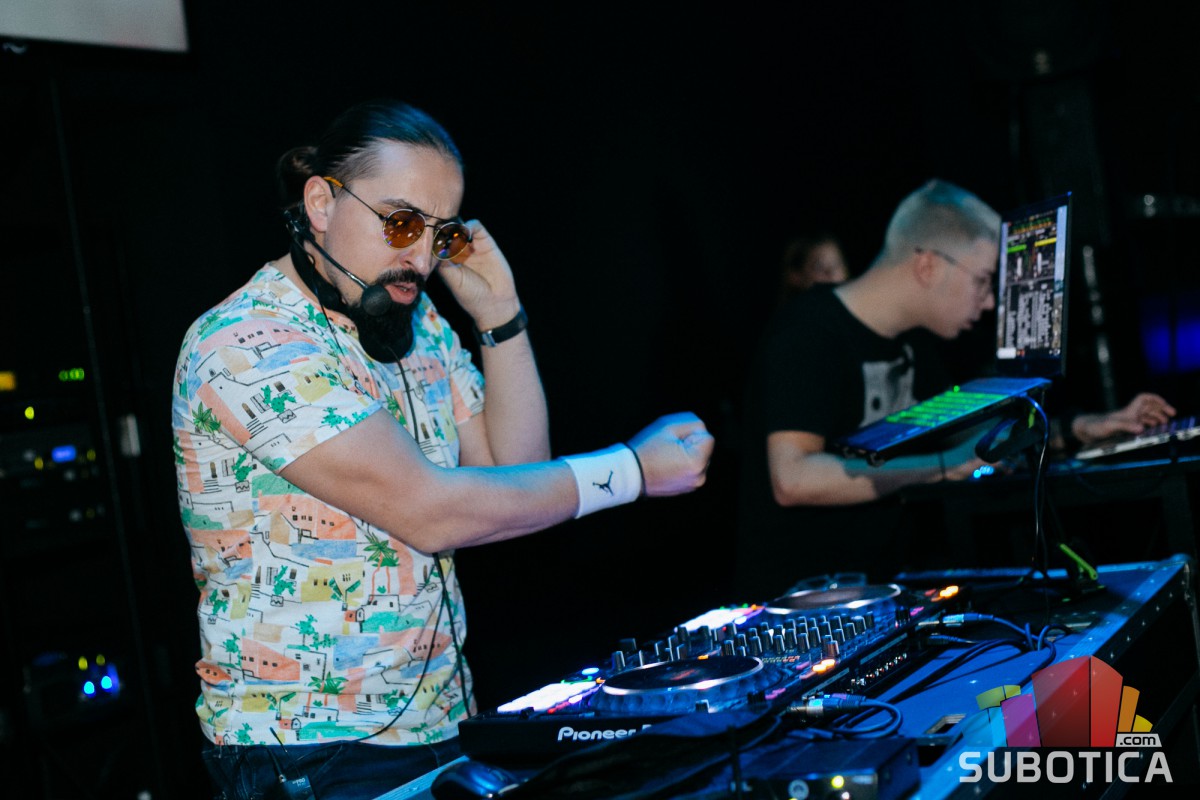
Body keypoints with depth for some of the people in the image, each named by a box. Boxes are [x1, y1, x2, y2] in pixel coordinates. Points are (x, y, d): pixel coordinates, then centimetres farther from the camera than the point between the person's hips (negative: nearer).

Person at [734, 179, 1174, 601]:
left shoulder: (914, 342, 12)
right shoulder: (808, 333, -17)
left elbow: (970, 435, 27)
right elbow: (793, 479, -28)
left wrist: (1080, 429, 17)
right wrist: (946, 467, -25)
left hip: (887, 581, 9)